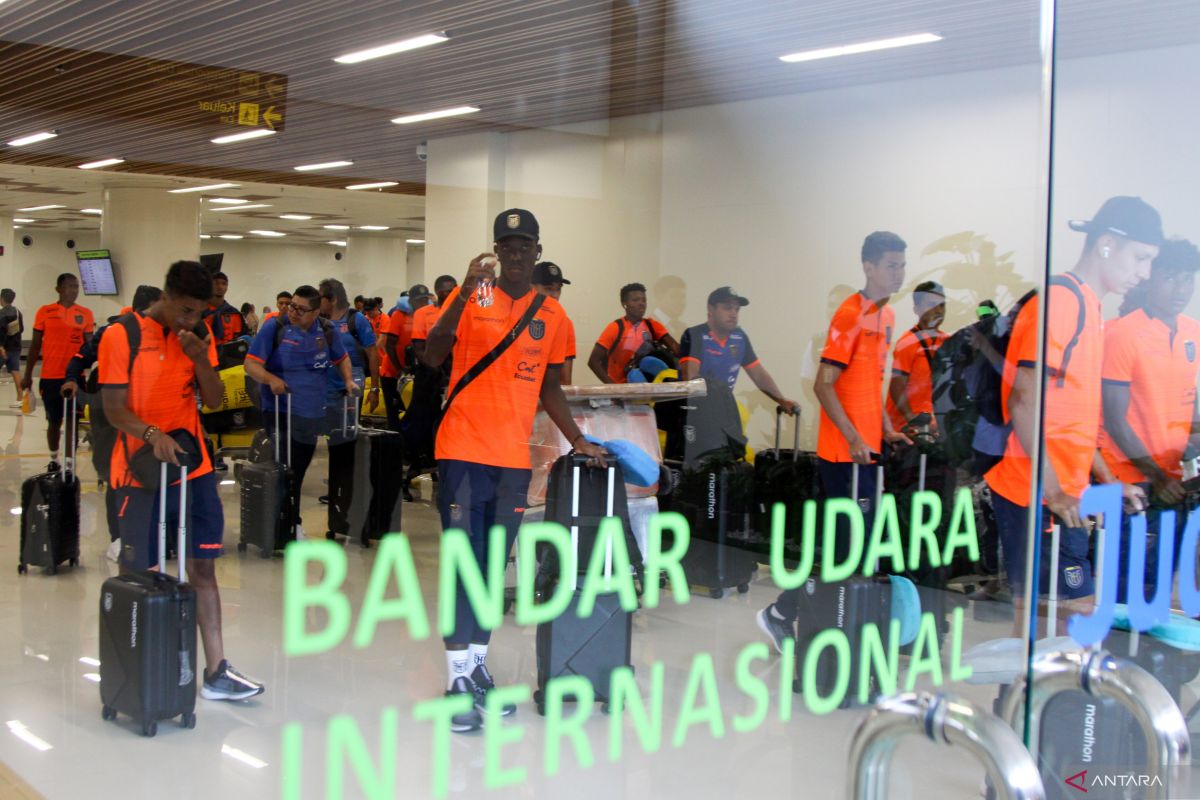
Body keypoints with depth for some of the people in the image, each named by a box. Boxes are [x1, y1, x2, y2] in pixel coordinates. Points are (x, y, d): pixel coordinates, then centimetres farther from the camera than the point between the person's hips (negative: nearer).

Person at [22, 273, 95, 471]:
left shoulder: (85, 314, 3)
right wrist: (28, 375, 4)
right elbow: (35, 345, 5)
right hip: (50, 377, 0)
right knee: (54, 421, 11)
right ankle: (53, 460, 28)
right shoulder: (45, 312, 1)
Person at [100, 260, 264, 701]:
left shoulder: (199, 336, 6)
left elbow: (215, 400, 4)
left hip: (194, 469, 5)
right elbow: (114, 409, -11)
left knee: (203, 567, 5)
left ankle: (215, 672, 9)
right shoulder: (121, 336, -9)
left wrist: (201, 358, -13)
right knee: (136, 574, 0)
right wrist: (152, 434, -28)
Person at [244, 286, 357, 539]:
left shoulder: (326, 330, 4)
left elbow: (342, 358, 21)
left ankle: (292, 522, 28)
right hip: (280, 412, -4)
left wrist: (348, 380, 3)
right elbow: (251, 364, -12)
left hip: (312, 414, 4)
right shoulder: (275, 327, -9)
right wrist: (271, 379, -30)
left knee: (299, 471, 14)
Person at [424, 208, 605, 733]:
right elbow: (433, 356, -14)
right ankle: (458, 678, 0)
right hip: (464, 450, -4)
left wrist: (577, 440, 11)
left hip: (515, 458, 4)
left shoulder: (551, 314, 10)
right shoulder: (472, 298, -1)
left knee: (494, 566, 11)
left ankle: (478, 665, 21)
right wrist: (465, 293, -23)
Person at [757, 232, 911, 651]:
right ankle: (780, 613, 8)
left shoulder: (886, 315, 13)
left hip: (866, 447, 9)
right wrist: (854, 438, -22)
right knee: (850, 545, -4)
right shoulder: (850, 314, -14)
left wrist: (886, 429, 14)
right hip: (846, 451, -9)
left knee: (856, 542, 11)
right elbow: (823, 385, -17)